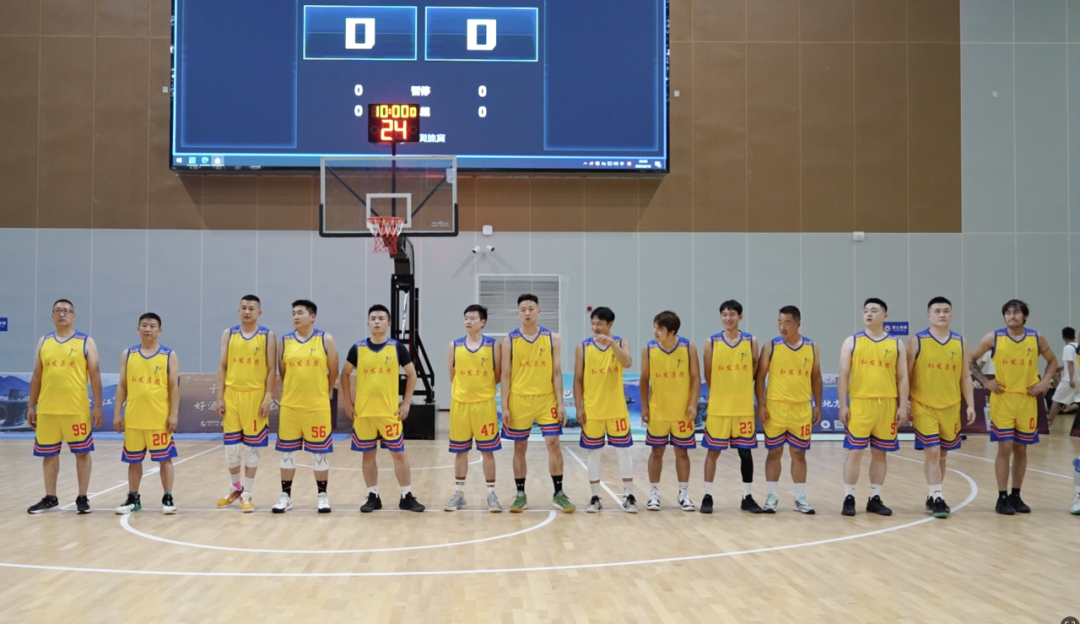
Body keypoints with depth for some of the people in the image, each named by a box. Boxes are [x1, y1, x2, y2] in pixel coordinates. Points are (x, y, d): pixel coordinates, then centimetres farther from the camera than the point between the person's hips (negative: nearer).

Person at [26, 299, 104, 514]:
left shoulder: (86, 342, 0)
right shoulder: (43, 342, 10)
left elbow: (95, 375, -2)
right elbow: (36, 376, 13)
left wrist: (97, 406, -7)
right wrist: (31, 406, 9)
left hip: (77, 409, -3)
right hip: (47, 409, 3)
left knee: (82, 453, 2)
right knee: (49, 453, 9)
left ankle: (82, 497, 11)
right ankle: (50, 497, 19)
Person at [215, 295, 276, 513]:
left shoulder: (267, 336, -1)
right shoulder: (228, 334, 6)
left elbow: (272, 369, -3)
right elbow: (222, 367, 6)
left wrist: (268, 398, -10)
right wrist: (220, 397, 0)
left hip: (256, 396, -2)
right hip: (232, 395, 2)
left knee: (252, 447, 3)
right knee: (230, 446, 7)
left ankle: (247, 494, 12)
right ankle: (235, 488, 27)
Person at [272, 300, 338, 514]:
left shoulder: (325, 340, -2)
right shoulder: (285, 341, 5)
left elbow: (333, 372, 3)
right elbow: (282, 373, 14)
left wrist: (321, 393, 8)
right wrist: (292, 392, 13)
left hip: (318, 406, -2)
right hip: (289, 405, 2)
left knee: (320, 451, 4)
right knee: (287, 451, 7)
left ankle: (322, 495, 15)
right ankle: (285, 495, 16)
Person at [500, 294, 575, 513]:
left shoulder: (552, 339, 2)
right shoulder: (509, 340, 0)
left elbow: (556, 373, 2)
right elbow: (505, 375, 1)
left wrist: (560, 403, -4)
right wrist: (504, 406, -4)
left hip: (546, 399, 0)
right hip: (519, 400, 0)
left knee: (553, 444, -2)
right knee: (520, 447, 6)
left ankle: (559, 493, 10)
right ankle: (520, 495, 16)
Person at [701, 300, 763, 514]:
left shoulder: (751, 342, 0)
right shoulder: (712, 342, -2)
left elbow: (754, 370, 7)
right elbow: (708, 375, 4)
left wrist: (740, 391, 5)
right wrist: (719, 394, 6)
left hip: (744, 407, 1)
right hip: (718, 407, -1)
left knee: (746, 452, 7)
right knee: (713, 451, 3)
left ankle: (747, 498, 17)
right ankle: (708, 497, 12)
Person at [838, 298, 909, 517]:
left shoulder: (896, 344, 8)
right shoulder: (852, 342, 3)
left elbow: (902, 378, 8)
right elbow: (843, 375, 1)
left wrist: (903, 406, 0)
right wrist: (843, 405, -5)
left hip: (887, 405, 2)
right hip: (860, 404, -2)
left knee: (880, 453, 7)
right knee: (854, 452, -1)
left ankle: (875, 499, 16)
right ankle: (849, 498, 7)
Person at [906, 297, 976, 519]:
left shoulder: (960, 342, 5)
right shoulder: (916, 341, -4)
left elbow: (965, 377, 10)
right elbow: (907, 375, -1)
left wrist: (970, 405, 3)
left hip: (951, 408, 4)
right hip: (924, 407, -4)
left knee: (942, 454, 11)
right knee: (931, 452, -9)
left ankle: (932, 496, 24)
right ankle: (937, 499, -4)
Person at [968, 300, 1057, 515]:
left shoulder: (1037, 338, 2)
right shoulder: (993, 338, -4)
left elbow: (1052, 361, 16)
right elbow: (970, 360, 3)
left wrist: (1045, 381, 0)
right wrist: (984, 381, -7)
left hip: (1027, 400, 3)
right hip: (1002, 400, -2)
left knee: (1021, 449, 9)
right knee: (1005, 447, -4)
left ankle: (1016, 495, 20)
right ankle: (1002, 498, 3)